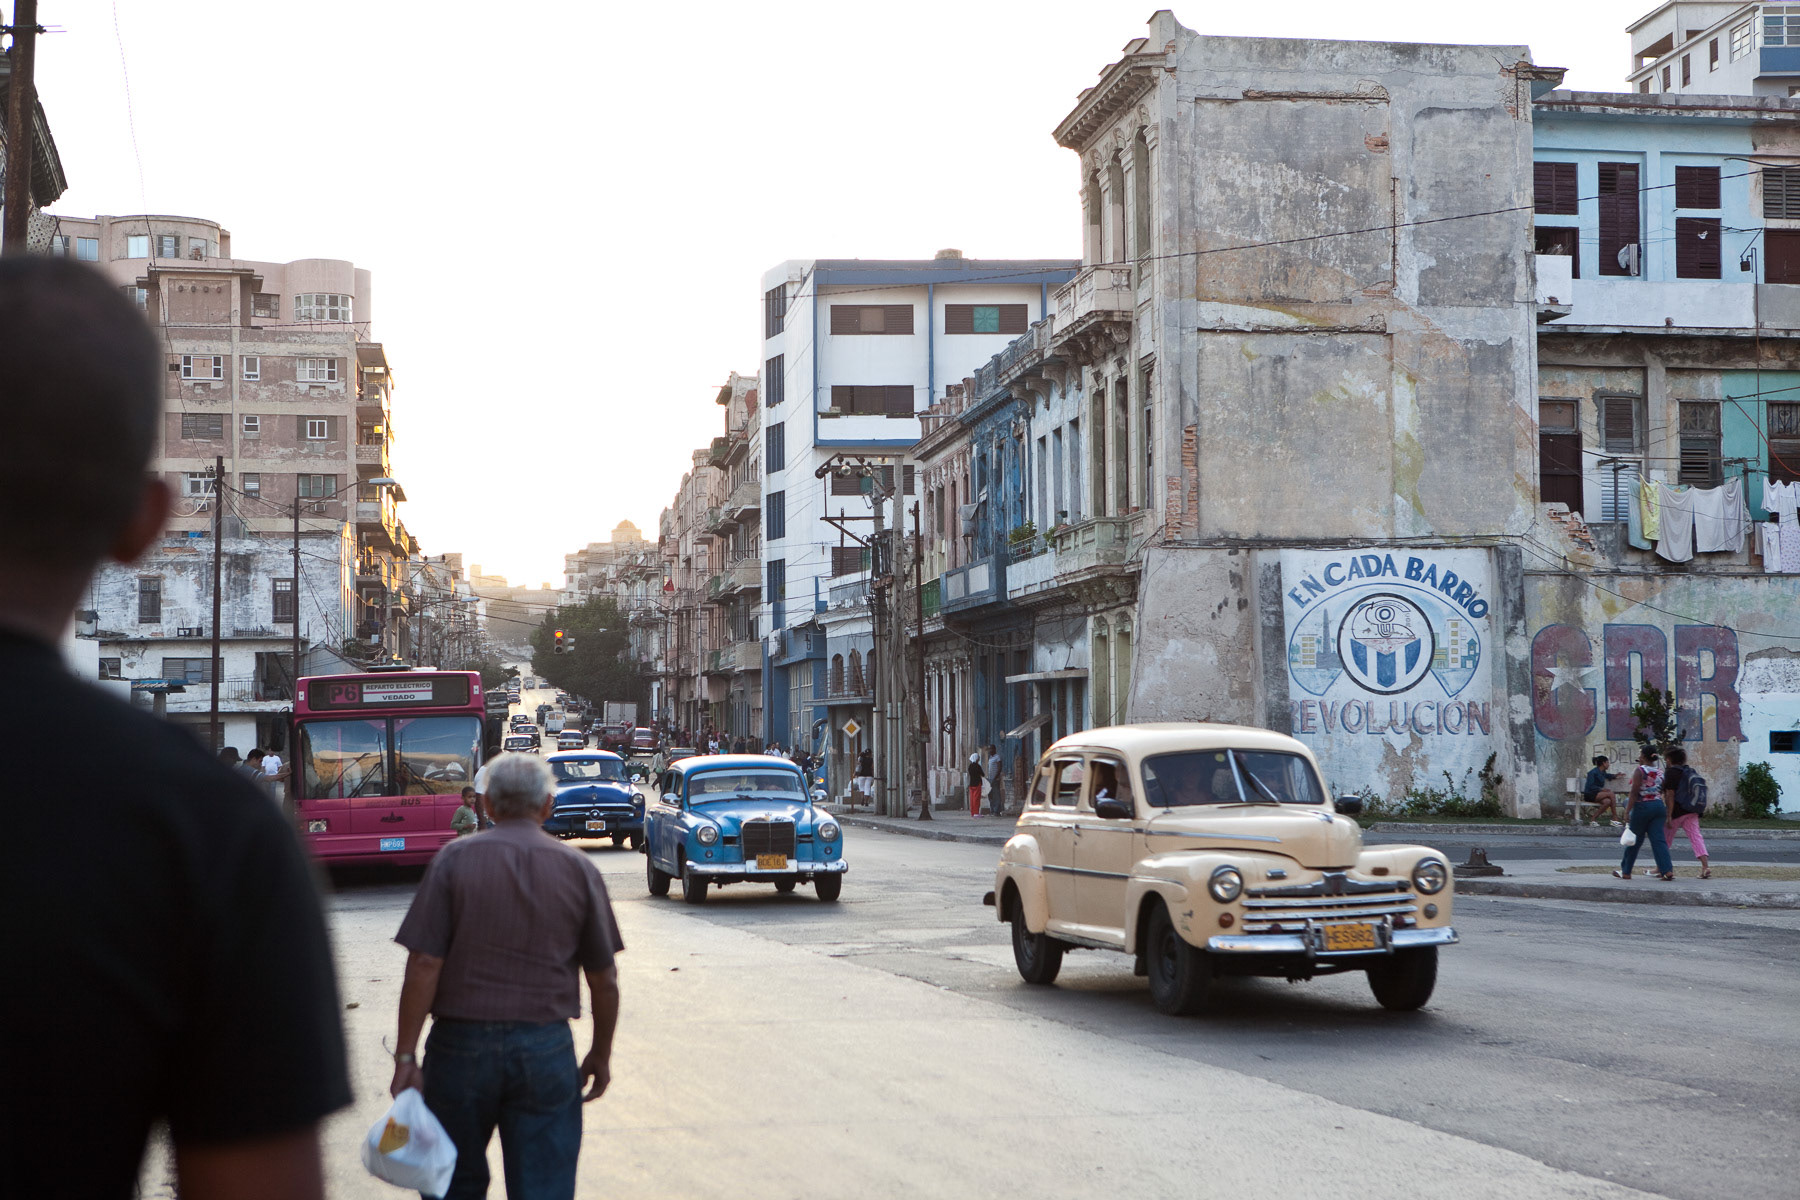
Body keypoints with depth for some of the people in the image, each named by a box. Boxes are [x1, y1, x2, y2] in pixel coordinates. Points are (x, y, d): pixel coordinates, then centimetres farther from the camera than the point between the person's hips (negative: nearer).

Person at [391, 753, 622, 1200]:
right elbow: (604, 979, 4)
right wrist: (601, 1054, 16)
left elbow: (424, 966, -10)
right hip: (547, 1046, 1)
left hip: (462, 1041, 0)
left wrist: (406, 1055, -5)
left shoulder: (455, 860, -4)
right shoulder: (577, 868, 1)